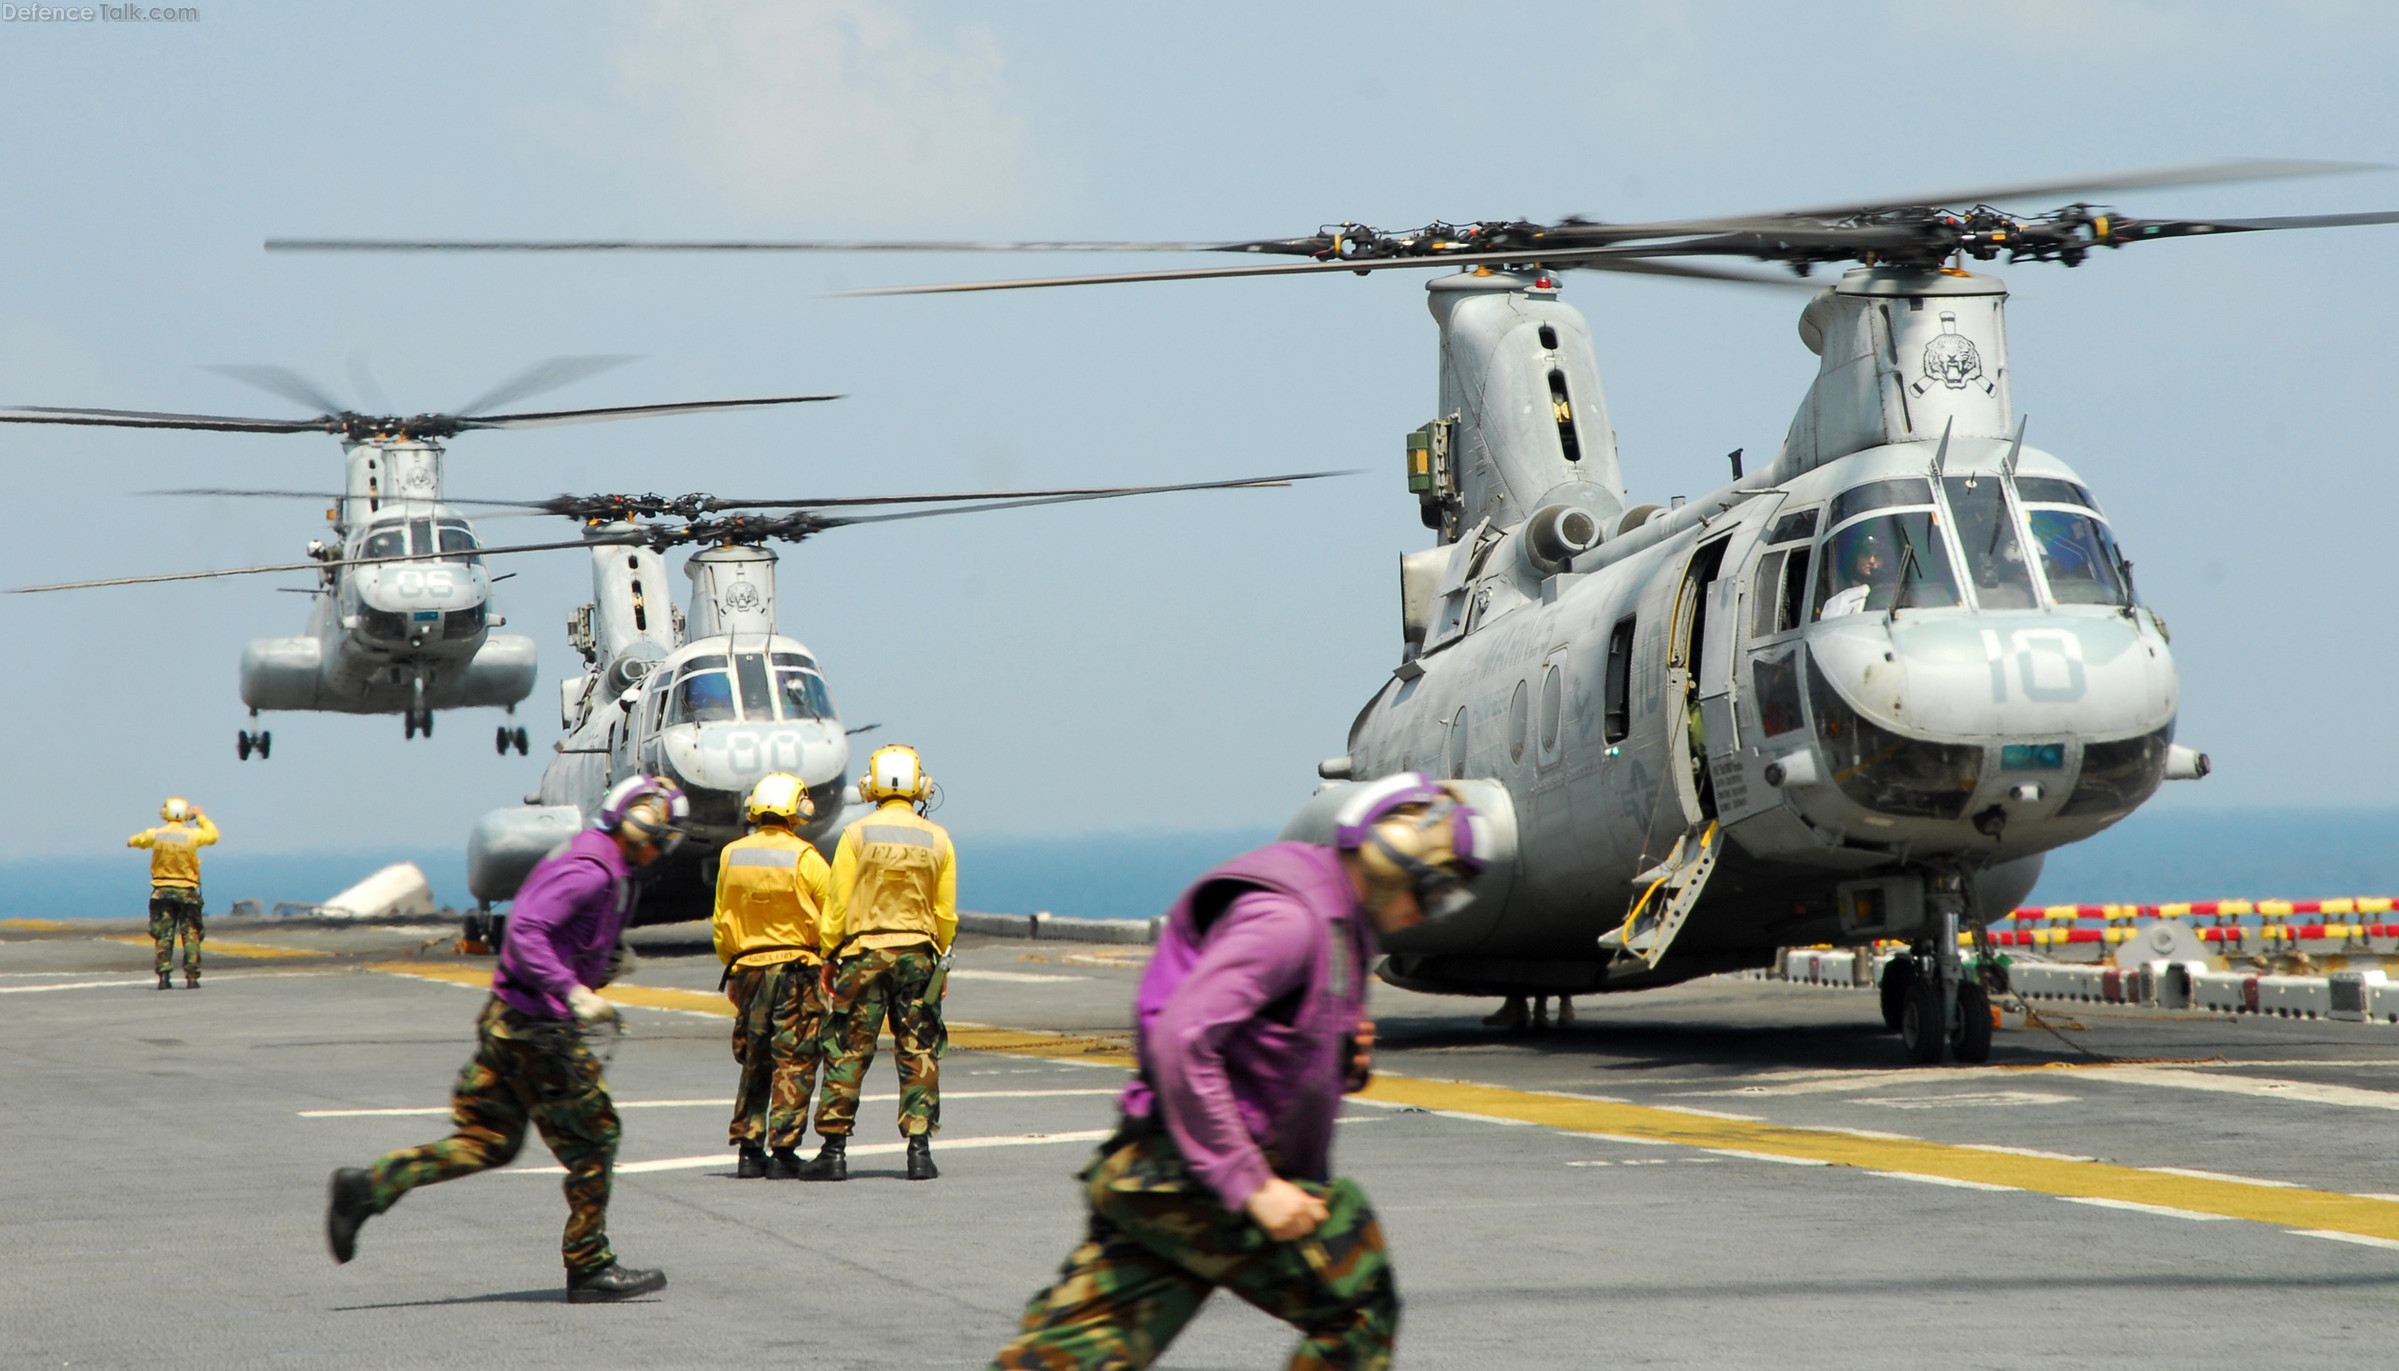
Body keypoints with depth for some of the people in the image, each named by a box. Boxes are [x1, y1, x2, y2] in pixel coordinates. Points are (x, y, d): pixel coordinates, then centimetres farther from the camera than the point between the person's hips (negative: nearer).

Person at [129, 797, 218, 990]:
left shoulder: (155, 834, -3)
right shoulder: (192, 835, -8)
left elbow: (136, 840, 17)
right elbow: (212, 835, 11)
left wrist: (130, 842, 41)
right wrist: (201, 817, 23)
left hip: (162, 891, 1)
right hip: (187, 891, -1)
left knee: (164, 936, 5)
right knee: (191, 935, 3)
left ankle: (164, 976, -3)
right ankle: (192, 977, -2)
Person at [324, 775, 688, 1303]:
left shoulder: (609, 873, 15)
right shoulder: (588, 871, -16)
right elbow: (524, 928, -26)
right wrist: (572, 992, -33)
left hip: (506, 1021, 10)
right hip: (535, 1026, -10)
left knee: (486, 1142, 12)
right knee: (592, 1140, 0)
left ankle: (368, 1186, 3)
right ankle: (589, 1269, 8)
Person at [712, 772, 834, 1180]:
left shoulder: (731, 856, 3)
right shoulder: (804, 859, -11)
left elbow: (722, 921, 10)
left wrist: (732, 970, 19)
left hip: (748, 969, 4)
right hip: (797, 968, -4)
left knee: (754, 1062, 13)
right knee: (793, 1062, 0)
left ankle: (748, 1150, 11)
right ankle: (783, 1151, -3)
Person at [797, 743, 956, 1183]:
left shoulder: (857, 835, -4)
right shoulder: (937, 840, 3)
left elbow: (837, 904, -3)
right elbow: (946, 913, 5)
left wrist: (830, 957, 4)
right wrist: (939, 959, 16)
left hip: (862, 950, -2)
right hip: (918, 952, 2)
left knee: (846, 1051, 2)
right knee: (918, 1052, 5)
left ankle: (834, 1149, 1)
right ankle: (919, 1149, 1)